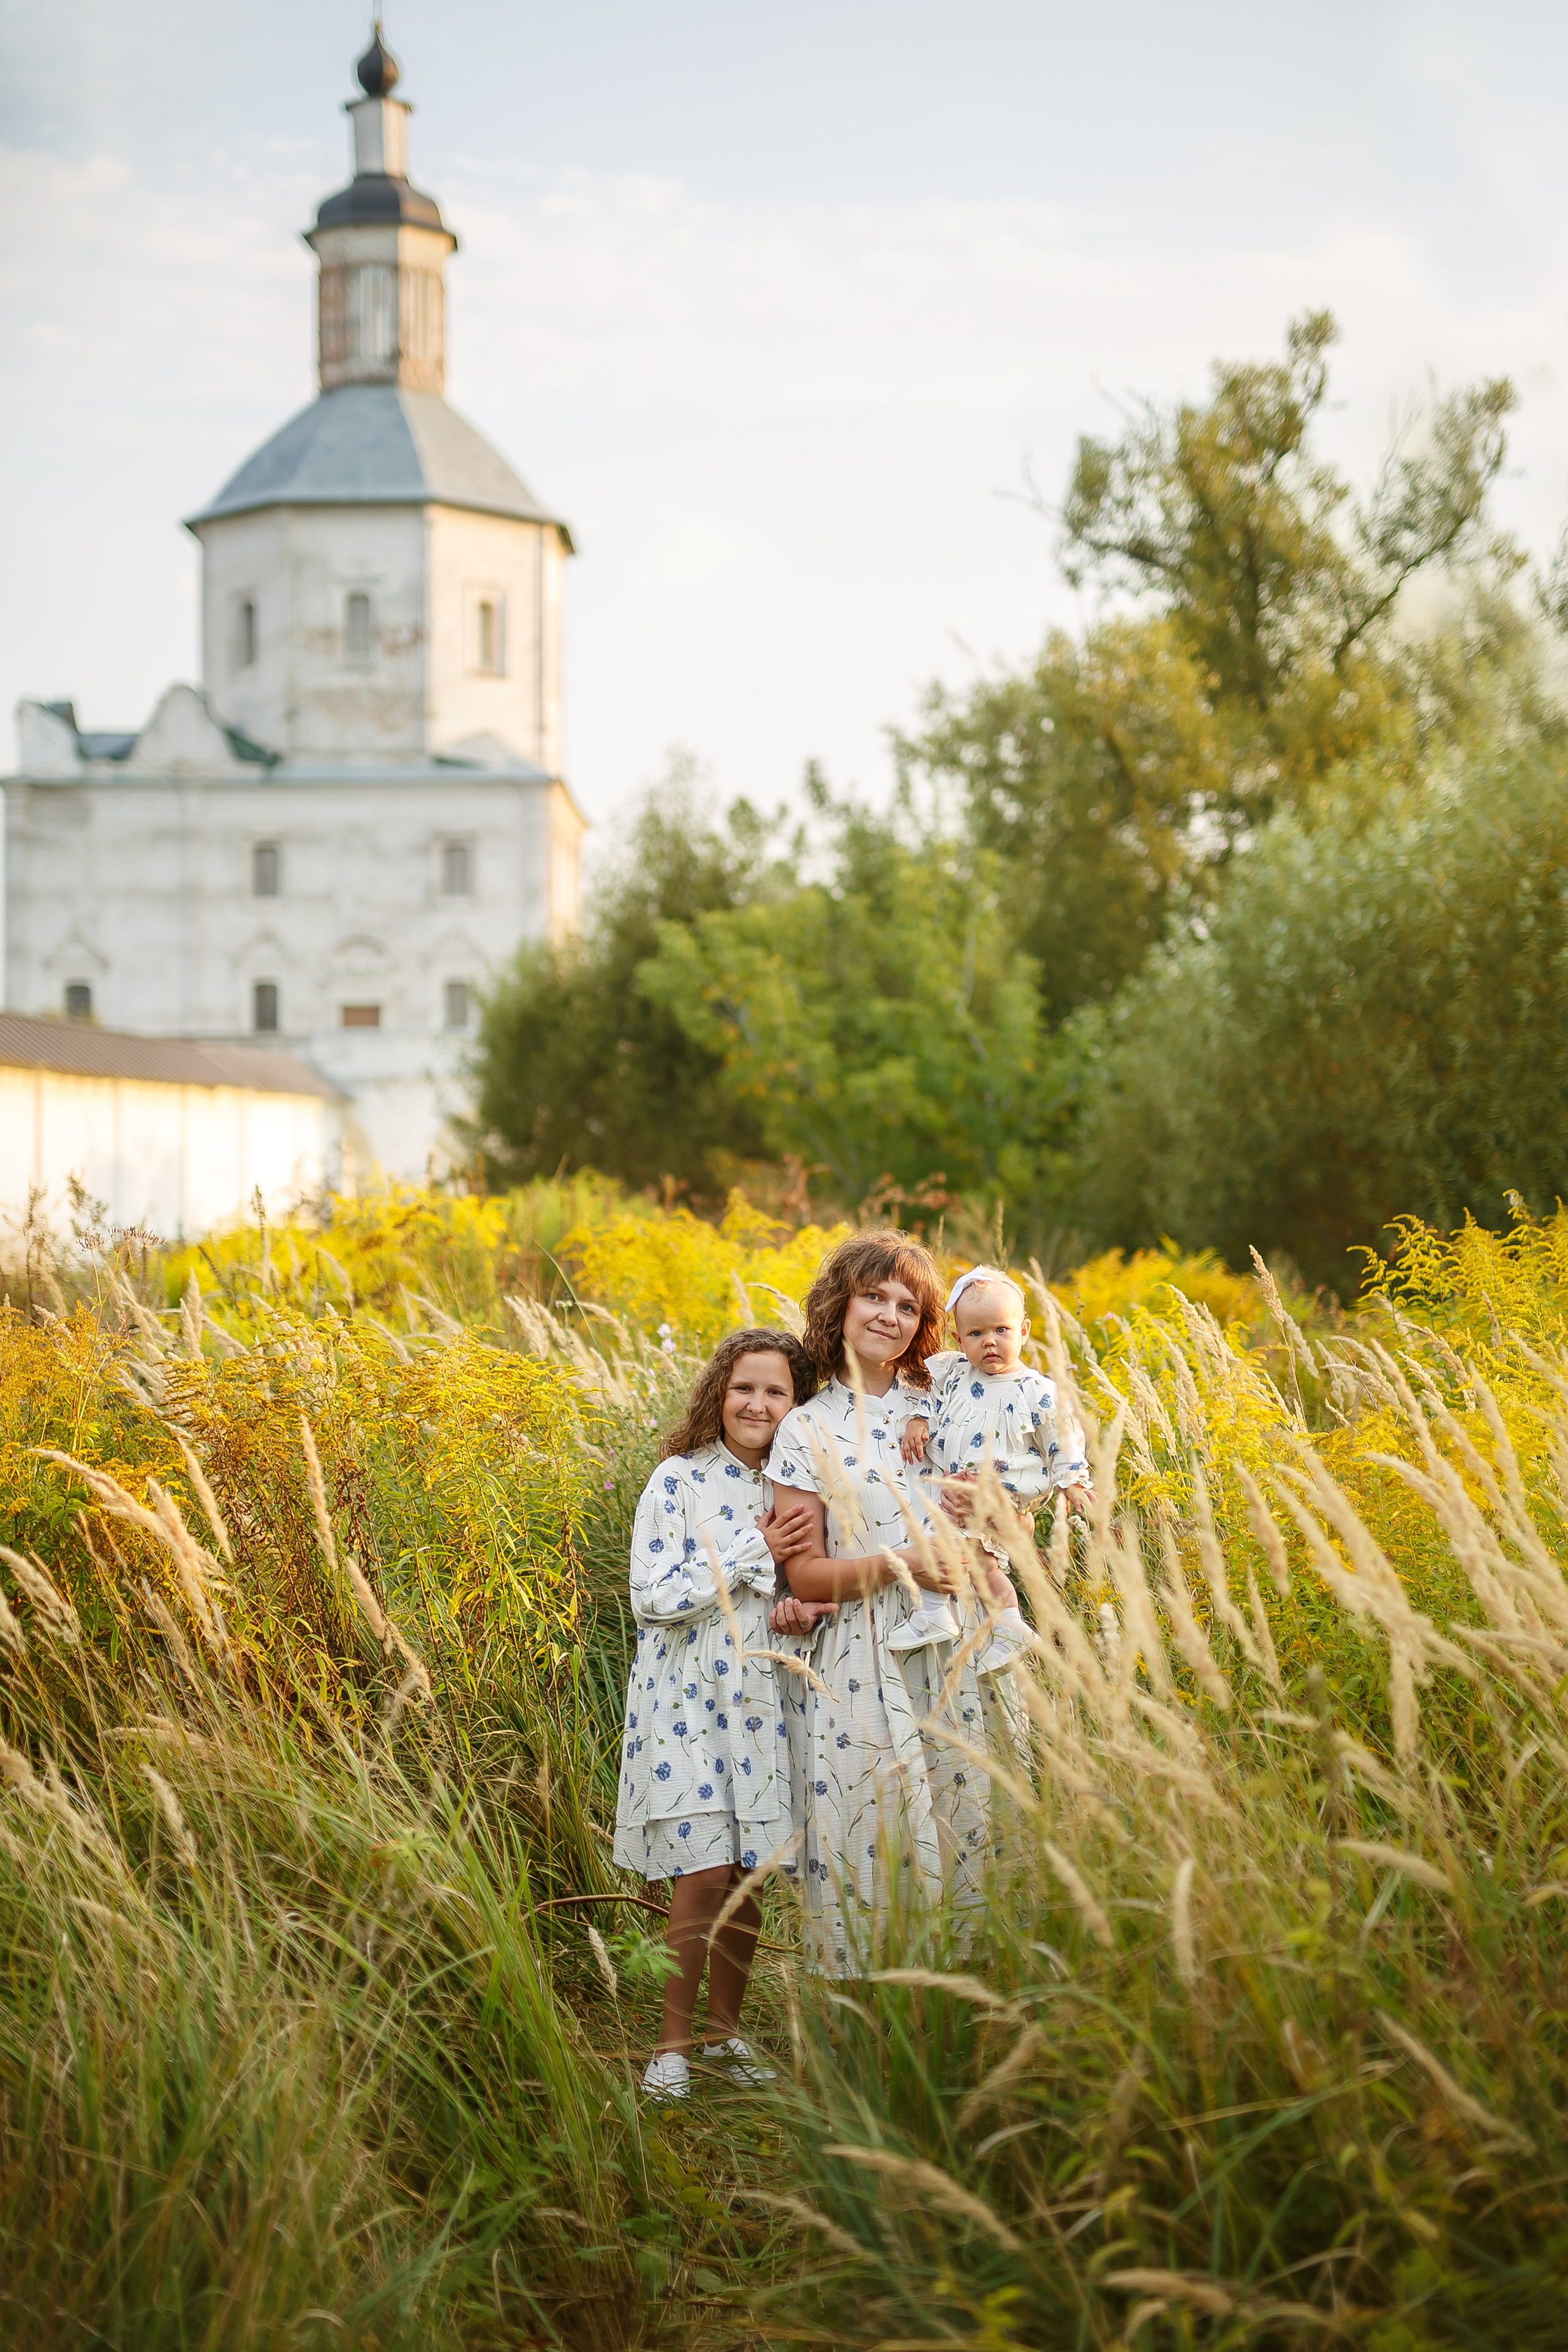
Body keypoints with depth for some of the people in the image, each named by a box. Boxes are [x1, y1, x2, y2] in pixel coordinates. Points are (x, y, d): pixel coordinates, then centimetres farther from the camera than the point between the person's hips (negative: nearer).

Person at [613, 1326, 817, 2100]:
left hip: (763, 1698, 5)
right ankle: (672, 2043, 6)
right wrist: (754, 1551, -17)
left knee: (749, 1876, 7)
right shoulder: (679, 1479, -7)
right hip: (689, 1695, -4)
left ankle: (725, 2028, 23)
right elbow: (654, 1597, -14)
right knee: (703, 1875, -8)